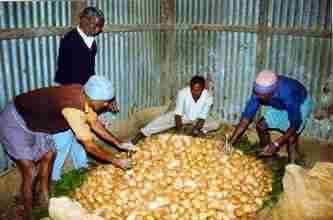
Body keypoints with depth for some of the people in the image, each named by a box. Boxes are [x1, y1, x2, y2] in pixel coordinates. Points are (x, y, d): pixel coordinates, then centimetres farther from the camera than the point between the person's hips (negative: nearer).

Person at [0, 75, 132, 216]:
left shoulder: (84, 95, -11)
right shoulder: (73, 109, -36)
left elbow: (95, 123, 6)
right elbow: (90, 146, -28)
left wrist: (118, 143, 5)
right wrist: (117, 162, -18)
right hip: (15, 124, -9)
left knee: (49, 155, 19)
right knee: (29, 174, -8)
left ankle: (44, 198, 36)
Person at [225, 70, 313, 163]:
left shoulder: (287, 94, -43)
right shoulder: (259, 91, -29)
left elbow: (295, 124, -35)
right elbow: (246, 117, -27)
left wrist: (276, 144, -41)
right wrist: (231, 142, -33)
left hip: (301, 103, -5)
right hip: (279, 105, 5)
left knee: (291, 138, -19)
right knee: (261, 126, -3)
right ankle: (267, 157, 18)